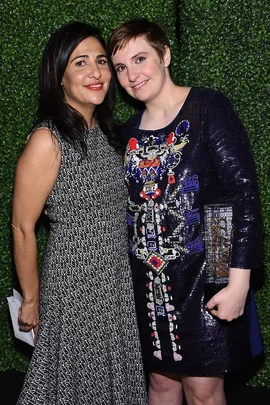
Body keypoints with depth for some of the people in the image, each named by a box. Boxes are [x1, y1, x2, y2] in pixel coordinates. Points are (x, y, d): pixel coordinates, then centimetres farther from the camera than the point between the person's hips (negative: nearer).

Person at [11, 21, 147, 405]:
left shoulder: (105, 131, 5)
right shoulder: (48, 140, -18)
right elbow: (22, 228, -14)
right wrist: (31, 300, -6)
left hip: (119, 282, 7)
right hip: (74, 284, -7)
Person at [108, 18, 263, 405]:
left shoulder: (208, 107, -9)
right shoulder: (129, 131, 9)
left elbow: (245, 192, -14)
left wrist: (238, 283, -18)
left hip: (203, 275, -5)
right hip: (149, 281, 5)